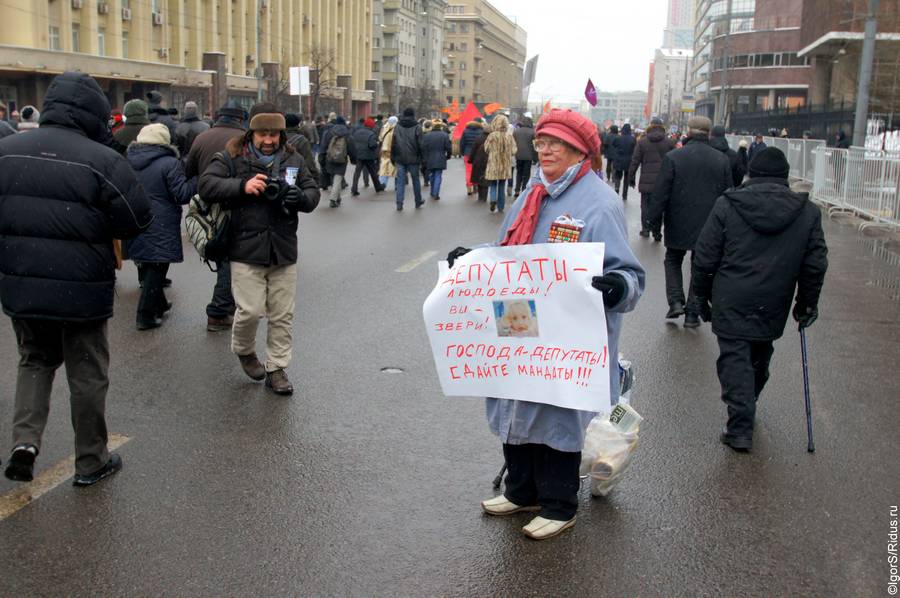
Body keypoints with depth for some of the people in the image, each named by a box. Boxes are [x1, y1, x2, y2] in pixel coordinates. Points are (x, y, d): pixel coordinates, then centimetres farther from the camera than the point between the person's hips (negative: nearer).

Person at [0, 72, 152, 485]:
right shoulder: (103, 161, -17)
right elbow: (137, 220, -11)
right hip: (81, 291, -4)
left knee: (35, 361, 25)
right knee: (87, 374, 11)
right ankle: (91, 461, 23)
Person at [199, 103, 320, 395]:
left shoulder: (293, 160, 9)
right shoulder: (232, 157, -2)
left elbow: (313, 191, 10)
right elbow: (206, 184, -10)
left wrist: (302, 198, -14)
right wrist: (243, 186, -22)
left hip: (283, 250, 4)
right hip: (246, 250, -3)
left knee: (282, 314, 8)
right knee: (250, 310, -6)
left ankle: (277, 369, 22)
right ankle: (244, 350, 27)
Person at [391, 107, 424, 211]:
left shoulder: (397, 127, 5)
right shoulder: (417, 127, -5)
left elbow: (393, 144, 7)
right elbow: (420, 144, -7)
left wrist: (393, 158, 12)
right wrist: (421, 158, 0)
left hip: (400, 159, 2)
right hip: (413, 159, -2)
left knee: (400, 181, 3)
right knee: (415, 180, 11)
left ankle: (399, 204, -4)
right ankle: (418, 202, 22)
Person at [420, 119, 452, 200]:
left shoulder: (426, 135, -1)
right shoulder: (444, 135, -5)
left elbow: (423, 148, -2)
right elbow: (449, 147, -4)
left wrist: (424, 159, 4)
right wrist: (448, 156, 13)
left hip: (429, 160, 2)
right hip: (440, 160, -2)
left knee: (431, 176, 17)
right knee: (438, 176, 0)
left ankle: (432, 193, 25)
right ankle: (436, 194, -7)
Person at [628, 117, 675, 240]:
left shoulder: (642, 142, -2)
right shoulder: (669, 142, 0)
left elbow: (635, 161, 0)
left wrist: (631, 177, 9)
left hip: (647, 181, 0)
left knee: (646, 205, 13)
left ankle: (645, 229, 14)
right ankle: (657, 232, 6)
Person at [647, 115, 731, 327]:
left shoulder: (673, 157, -10)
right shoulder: (722, 160, -2)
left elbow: (661, 193, -9)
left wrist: (654, 220, 0)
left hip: (678, 224, -1)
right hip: (708, 227, 2)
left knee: (673, 261, 19)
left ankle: (676, 301, 5)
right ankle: (692, 313, 12)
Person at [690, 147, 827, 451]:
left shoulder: (727, 205, -6)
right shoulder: (808, 211, 1)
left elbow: (705, 257, -4)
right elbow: (815, 265, 4)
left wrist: (701, 295, 8)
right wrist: (807, 304, 15)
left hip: (731, 304, -3)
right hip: (773, 308, 3)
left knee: (734, 358, 2)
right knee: (760, 359, 21)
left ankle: (740, 427, -5)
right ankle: (747, 409, 39)